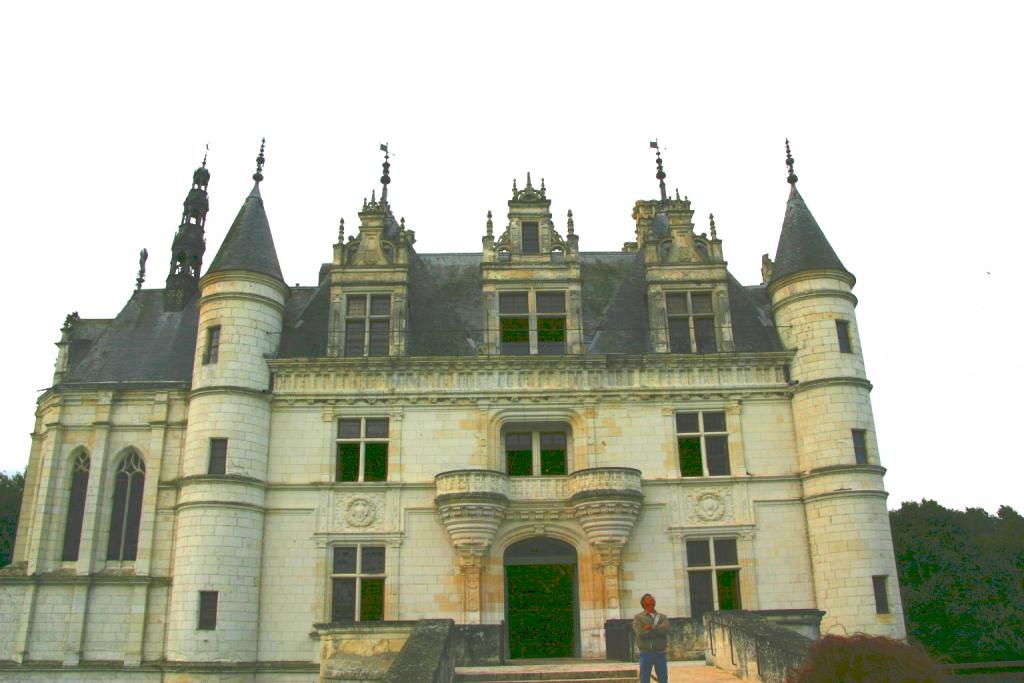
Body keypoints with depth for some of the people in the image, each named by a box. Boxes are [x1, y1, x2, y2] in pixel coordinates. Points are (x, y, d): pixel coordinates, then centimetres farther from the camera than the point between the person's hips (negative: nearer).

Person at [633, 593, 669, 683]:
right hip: (646, 654, -3)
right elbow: (641, 633, -14)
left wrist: (651, 628, -11)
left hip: (660, 654, 3)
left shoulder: (663, 617, 11)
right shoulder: (638, 617, 2)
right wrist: (658, 630, -7)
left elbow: (665, 630, -9)